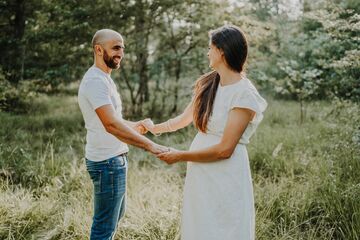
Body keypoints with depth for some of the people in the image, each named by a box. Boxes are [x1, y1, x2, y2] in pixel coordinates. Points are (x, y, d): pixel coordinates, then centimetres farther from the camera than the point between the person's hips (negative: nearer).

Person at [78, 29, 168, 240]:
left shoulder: (104, 79, 14)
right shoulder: (95, 81, -20)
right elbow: (111, 125, -32)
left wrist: (133, 126, 11)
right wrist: (149, 145, -35)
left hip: (115, 158, 11)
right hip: (107, 161, -11)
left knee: (117, 213, 25)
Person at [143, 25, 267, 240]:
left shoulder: (244, 94, -15)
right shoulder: (208, 84, 7)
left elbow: (224, 150, -17)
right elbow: (184, 119, 21)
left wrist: (180, 156, -9)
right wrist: (154, 128, 34)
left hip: (226, 176, -6)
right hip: (199, 174, 6)